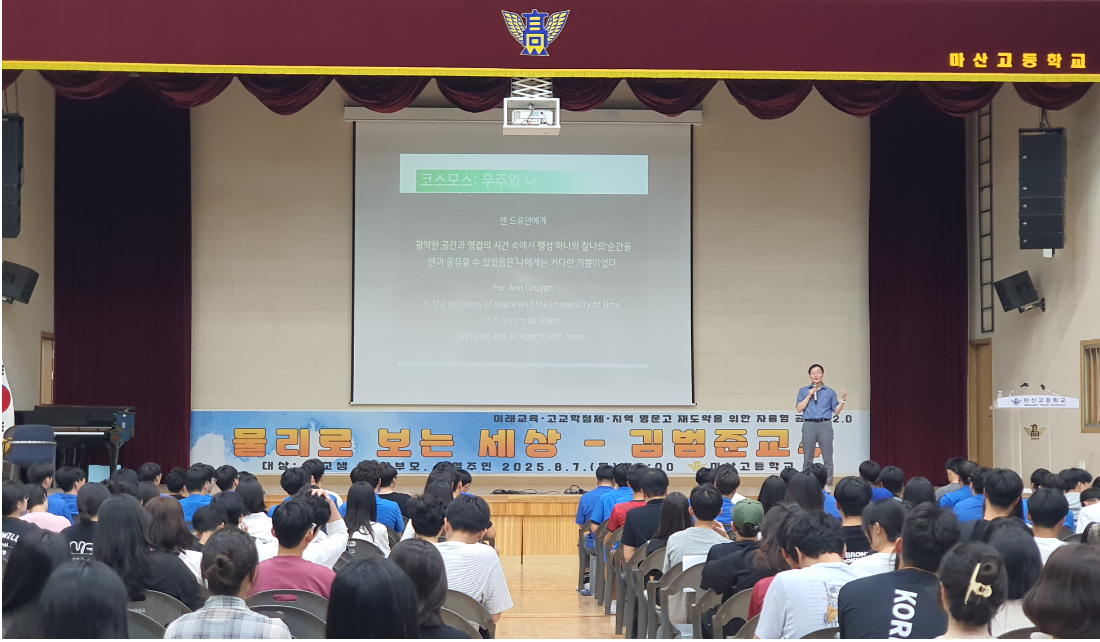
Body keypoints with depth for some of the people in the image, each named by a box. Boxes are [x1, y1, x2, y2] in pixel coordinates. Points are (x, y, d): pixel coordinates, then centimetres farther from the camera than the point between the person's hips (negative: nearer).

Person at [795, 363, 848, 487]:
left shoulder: (830, 392, 11)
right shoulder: (803, 391, 13)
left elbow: (836, 411, 8)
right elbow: (799, 408, 3)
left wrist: (843, 399, -7)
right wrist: (809, 396, -3)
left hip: (825, 425, -1)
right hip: (809, 425, 1)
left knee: (828, 458, -4)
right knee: (808, 459, 2)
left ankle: (828, 485, -2)